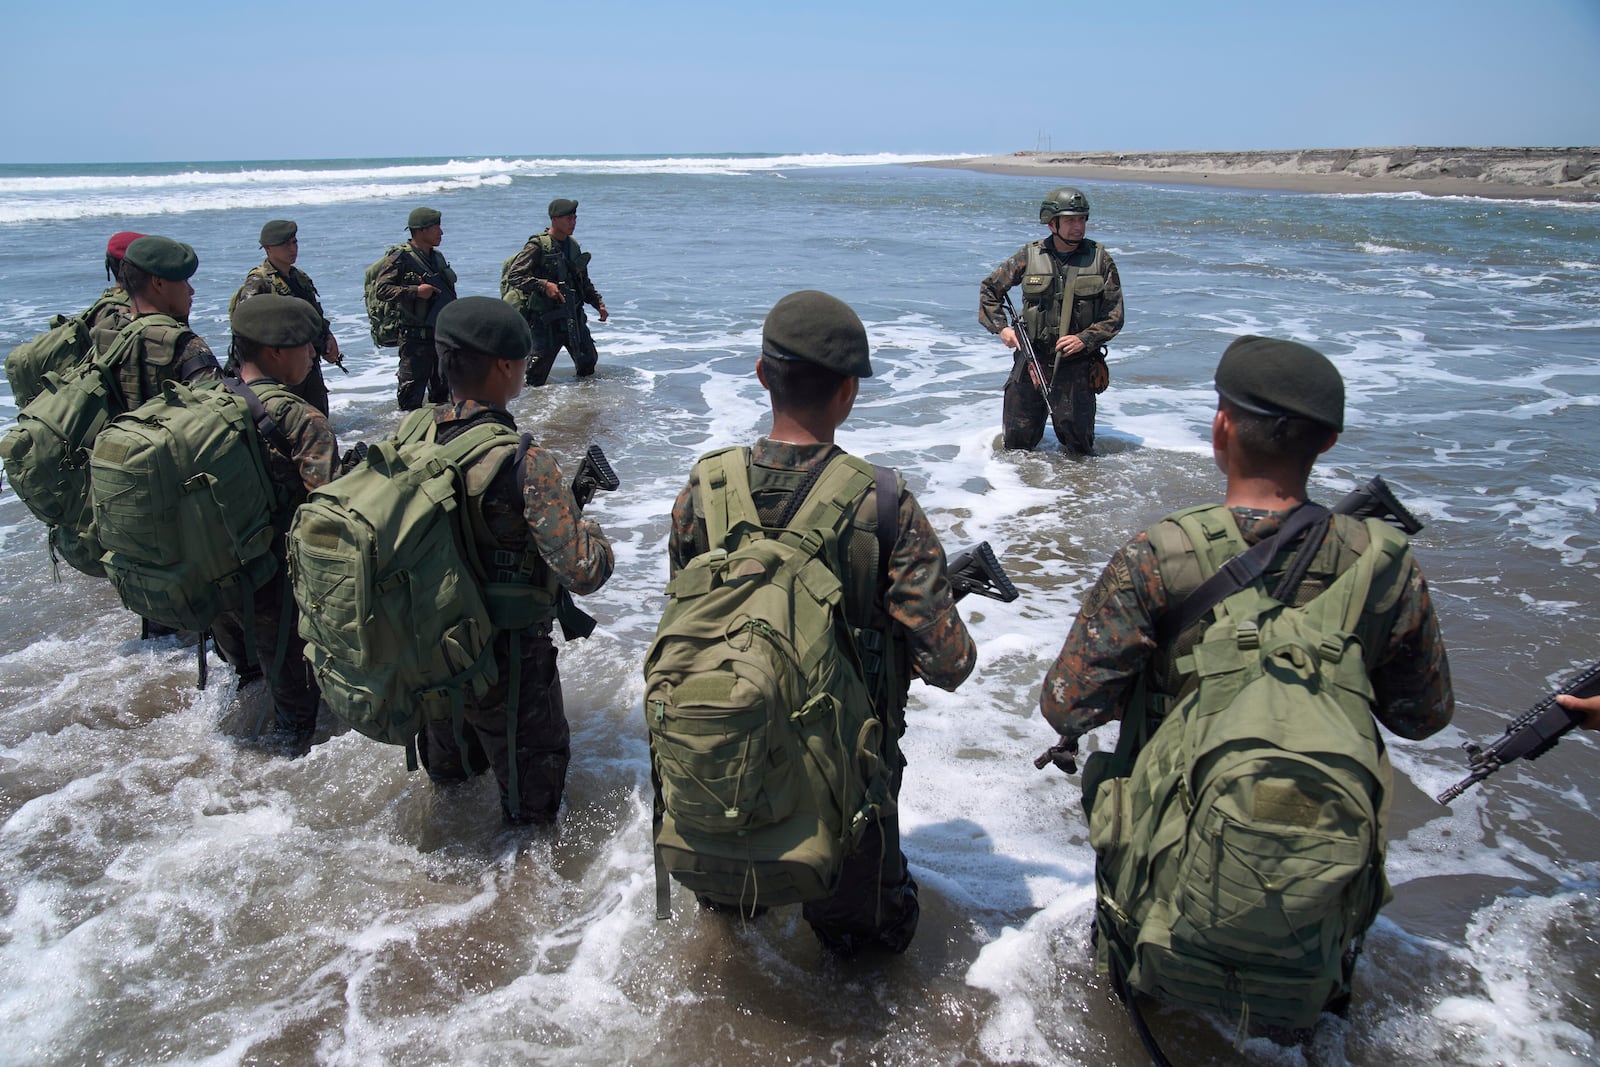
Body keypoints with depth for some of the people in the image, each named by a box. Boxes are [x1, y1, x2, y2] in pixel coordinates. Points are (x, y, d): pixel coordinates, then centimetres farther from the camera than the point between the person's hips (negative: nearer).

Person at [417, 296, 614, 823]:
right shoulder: (527, 464, -30)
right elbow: (586, 572, -33)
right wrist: (584, 519, -11)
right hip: (504, 657, -6)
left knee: (448, 755, 34)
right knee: (532, 777, 19)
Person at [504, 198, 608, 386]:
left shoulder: (573, 246, 13)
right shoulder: (538, 245, -11)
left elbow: (584, 282, 24)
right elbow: (513, 276, -17)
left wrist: (599, 303, 13)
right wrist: (544, 285, -25)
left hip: (574, 316, 7)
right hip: (546, 319, -7)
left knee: (589, 362, 14)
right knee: (536, 379, -4)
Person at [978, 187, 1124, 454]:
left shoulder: (1100, 258, 0)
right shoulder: (1030, 256, 1)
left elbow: (1114, 316, 1)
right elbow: (989, 288, 12)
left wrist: (1085, 339, -14)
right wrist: (1001, 327, 0)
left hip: (1077, 360, -1)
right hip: (1032, 355, 1)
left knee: (1076, 435, -9)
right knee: (1017, 441, 3)